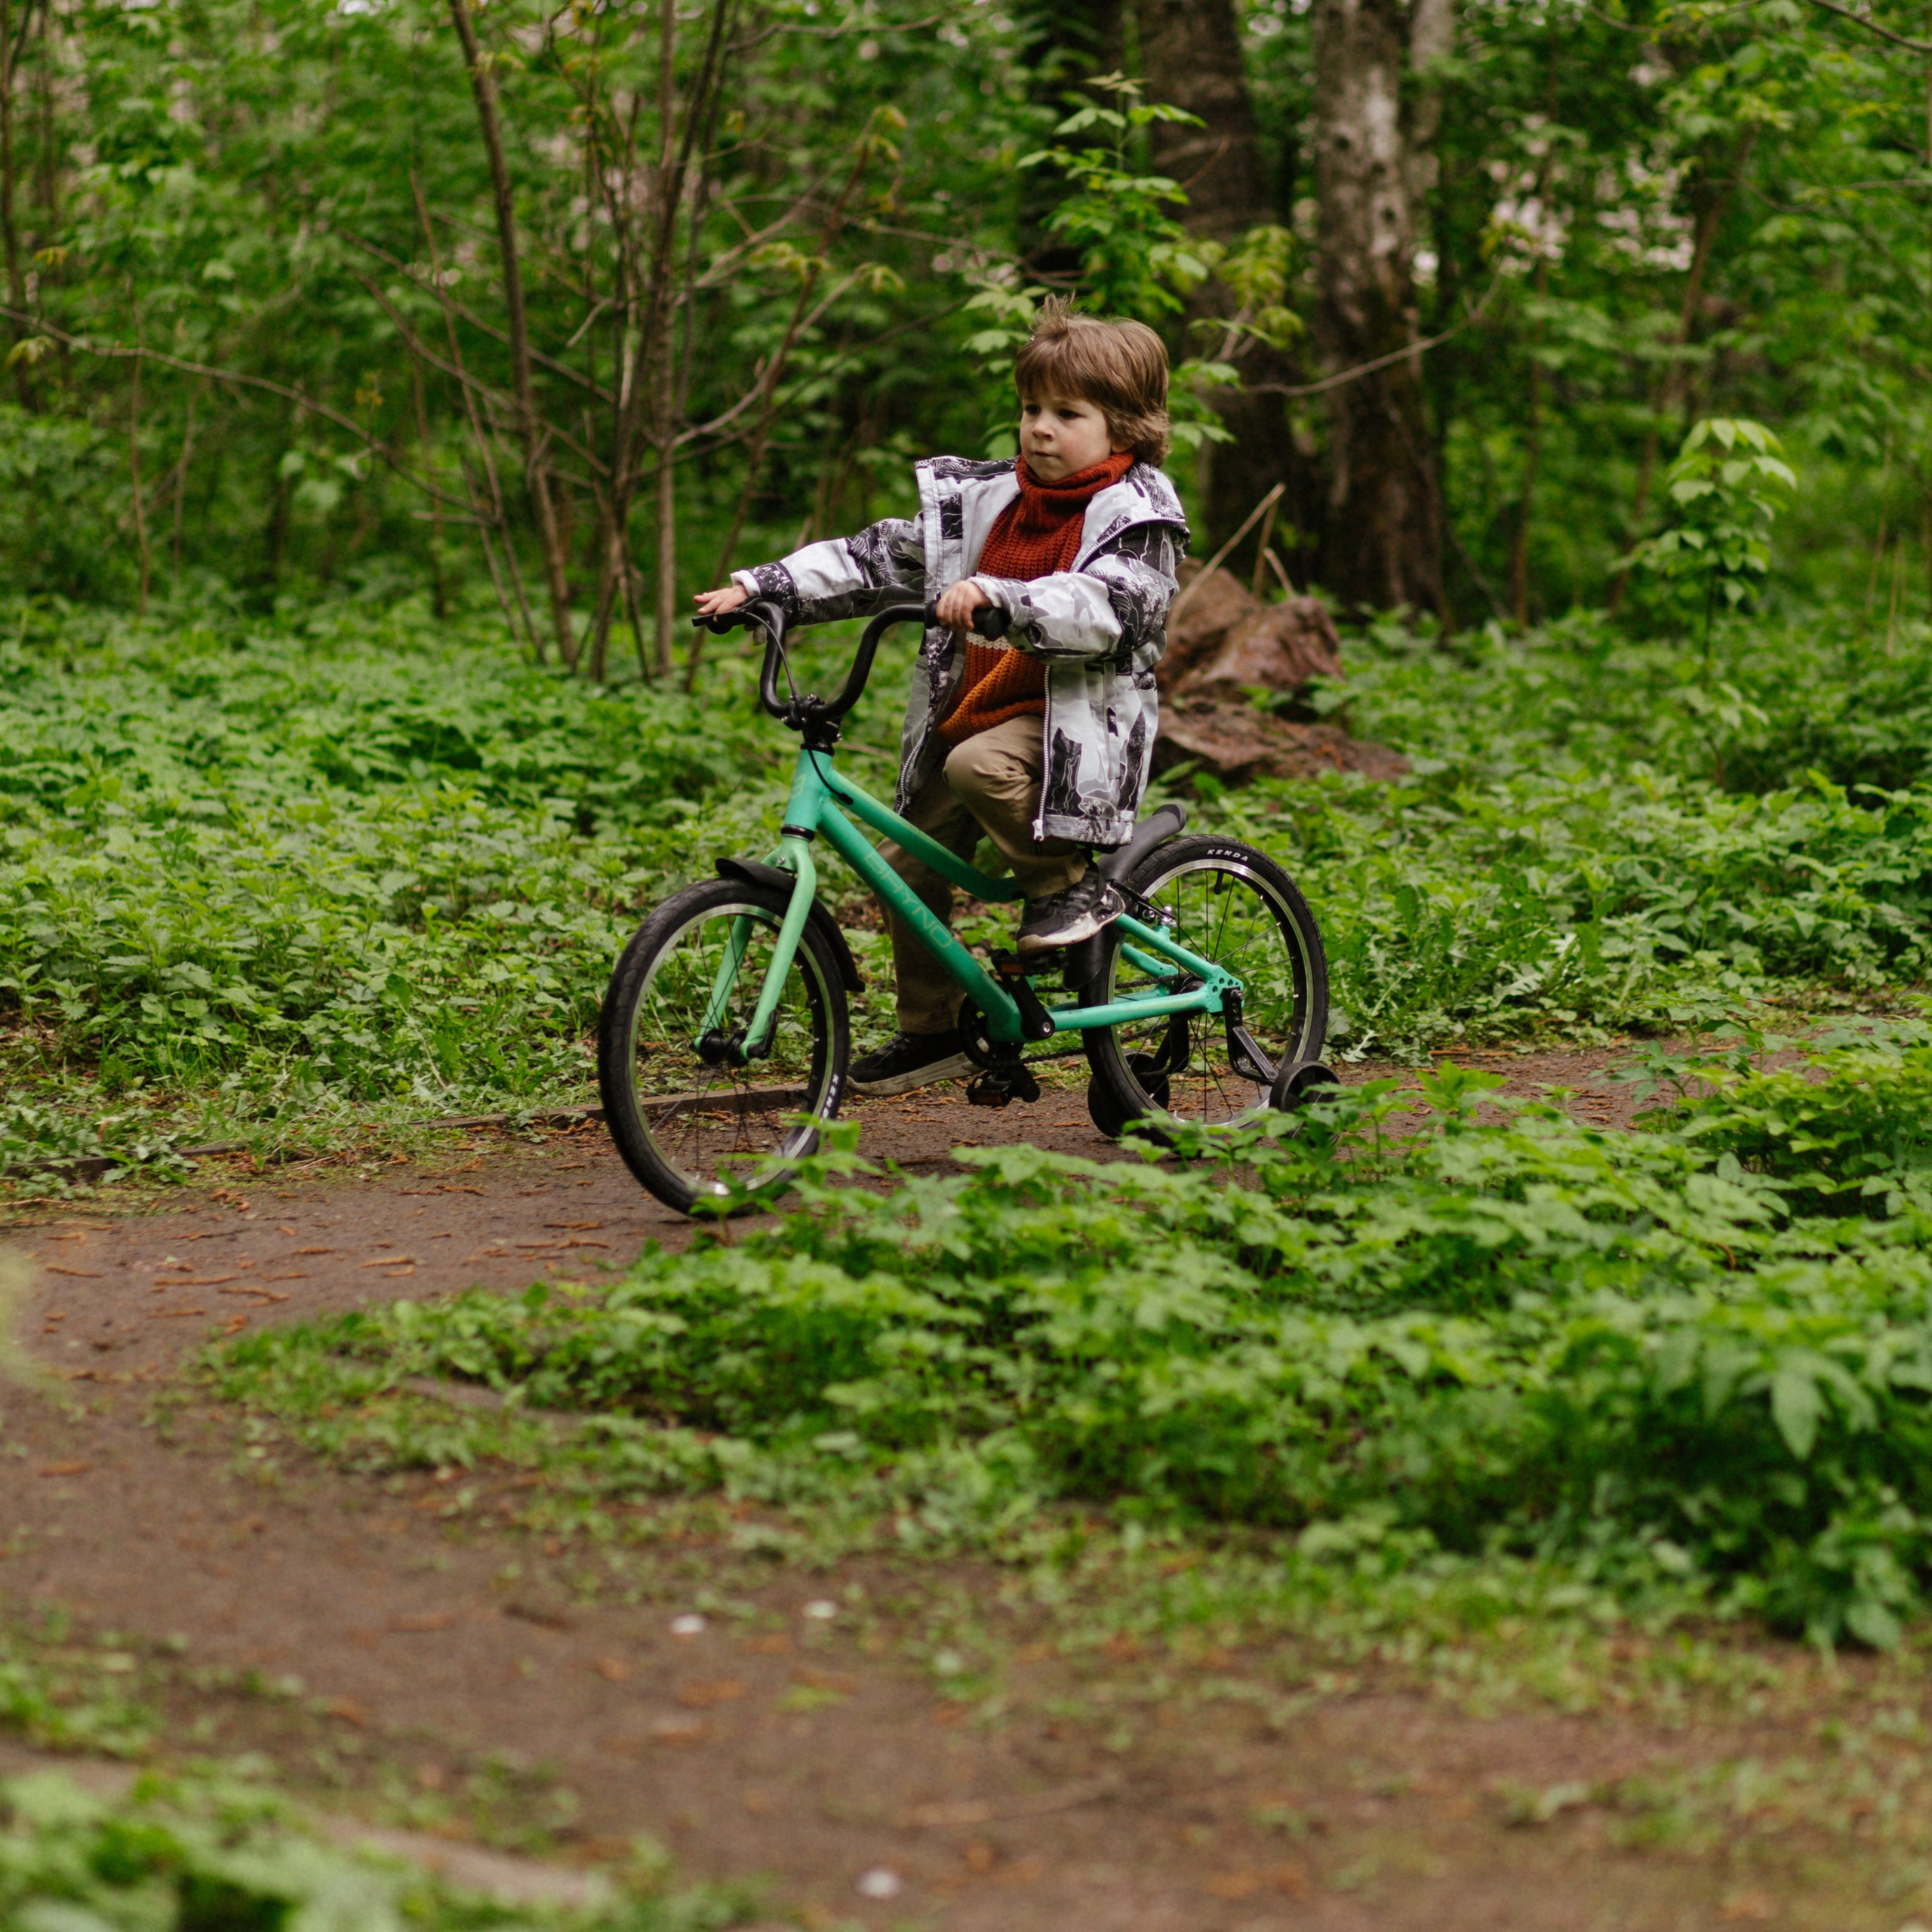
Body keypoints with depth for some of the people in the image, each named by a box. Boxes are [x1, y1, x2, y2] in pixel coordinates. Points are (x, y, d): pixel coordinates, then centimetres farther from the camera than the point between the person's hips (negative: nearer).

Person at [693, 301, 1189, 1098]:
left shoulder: (1136, 514, -9)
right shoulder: (988, 499, 11)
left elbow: (1103, 607, -27)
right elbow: (880, 557, 11)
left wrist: (997, 597, -40)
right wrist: (762, 586, 4)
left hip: (1074, 718, -7)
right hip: (974, 708, 7)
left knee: (980, 765, -35)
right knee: (909, 867, 4)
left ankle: (1073, 887, -14)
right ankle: (931, 1031, 20)